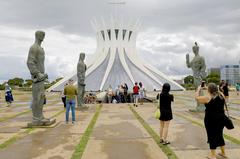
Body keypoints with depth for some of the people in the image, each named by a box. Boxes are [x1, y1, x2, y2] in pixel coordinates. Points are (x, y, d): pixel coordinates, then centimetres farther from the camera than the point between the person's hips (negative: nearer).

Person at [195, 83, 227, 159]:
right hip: (221, 118, 6)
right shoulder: (221, 95, -1)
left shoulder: (208, 98, -16)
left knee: (212, 136, 5)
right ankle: (223, 153, 33)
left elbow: (196, 97, -4)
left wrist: (198, 89, 9)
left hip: (211, 119, -6)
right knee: (219, 135, 20)